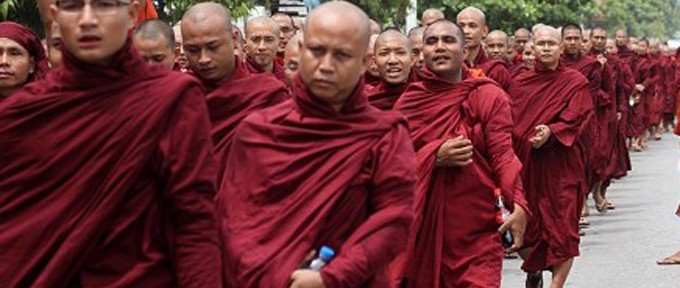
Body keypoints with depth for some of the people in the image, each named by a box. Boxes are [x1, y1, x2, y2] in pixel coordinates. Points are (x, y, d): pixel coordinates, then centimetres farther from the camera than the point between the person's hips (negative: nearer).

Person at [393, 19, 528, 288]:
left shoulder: (489, 96, -2)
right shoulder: (408, 101, 6)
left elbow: (502, 153, -9)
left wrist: (518, 206, -24)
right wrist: (435, 157, -16)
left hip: (477, 228, -2)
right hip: (421, 224, 3)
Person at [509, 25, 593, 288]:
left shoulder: (575, 82, 0)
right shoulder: (520, 83, 9)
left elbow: (575, 119, -11)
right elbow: (512, 123, 8)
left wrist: (550, 132, -28)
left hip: (560, 165, -3)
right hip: (525, 162, 3)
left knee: (562, 228, -7)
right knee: (523, 226, 7)